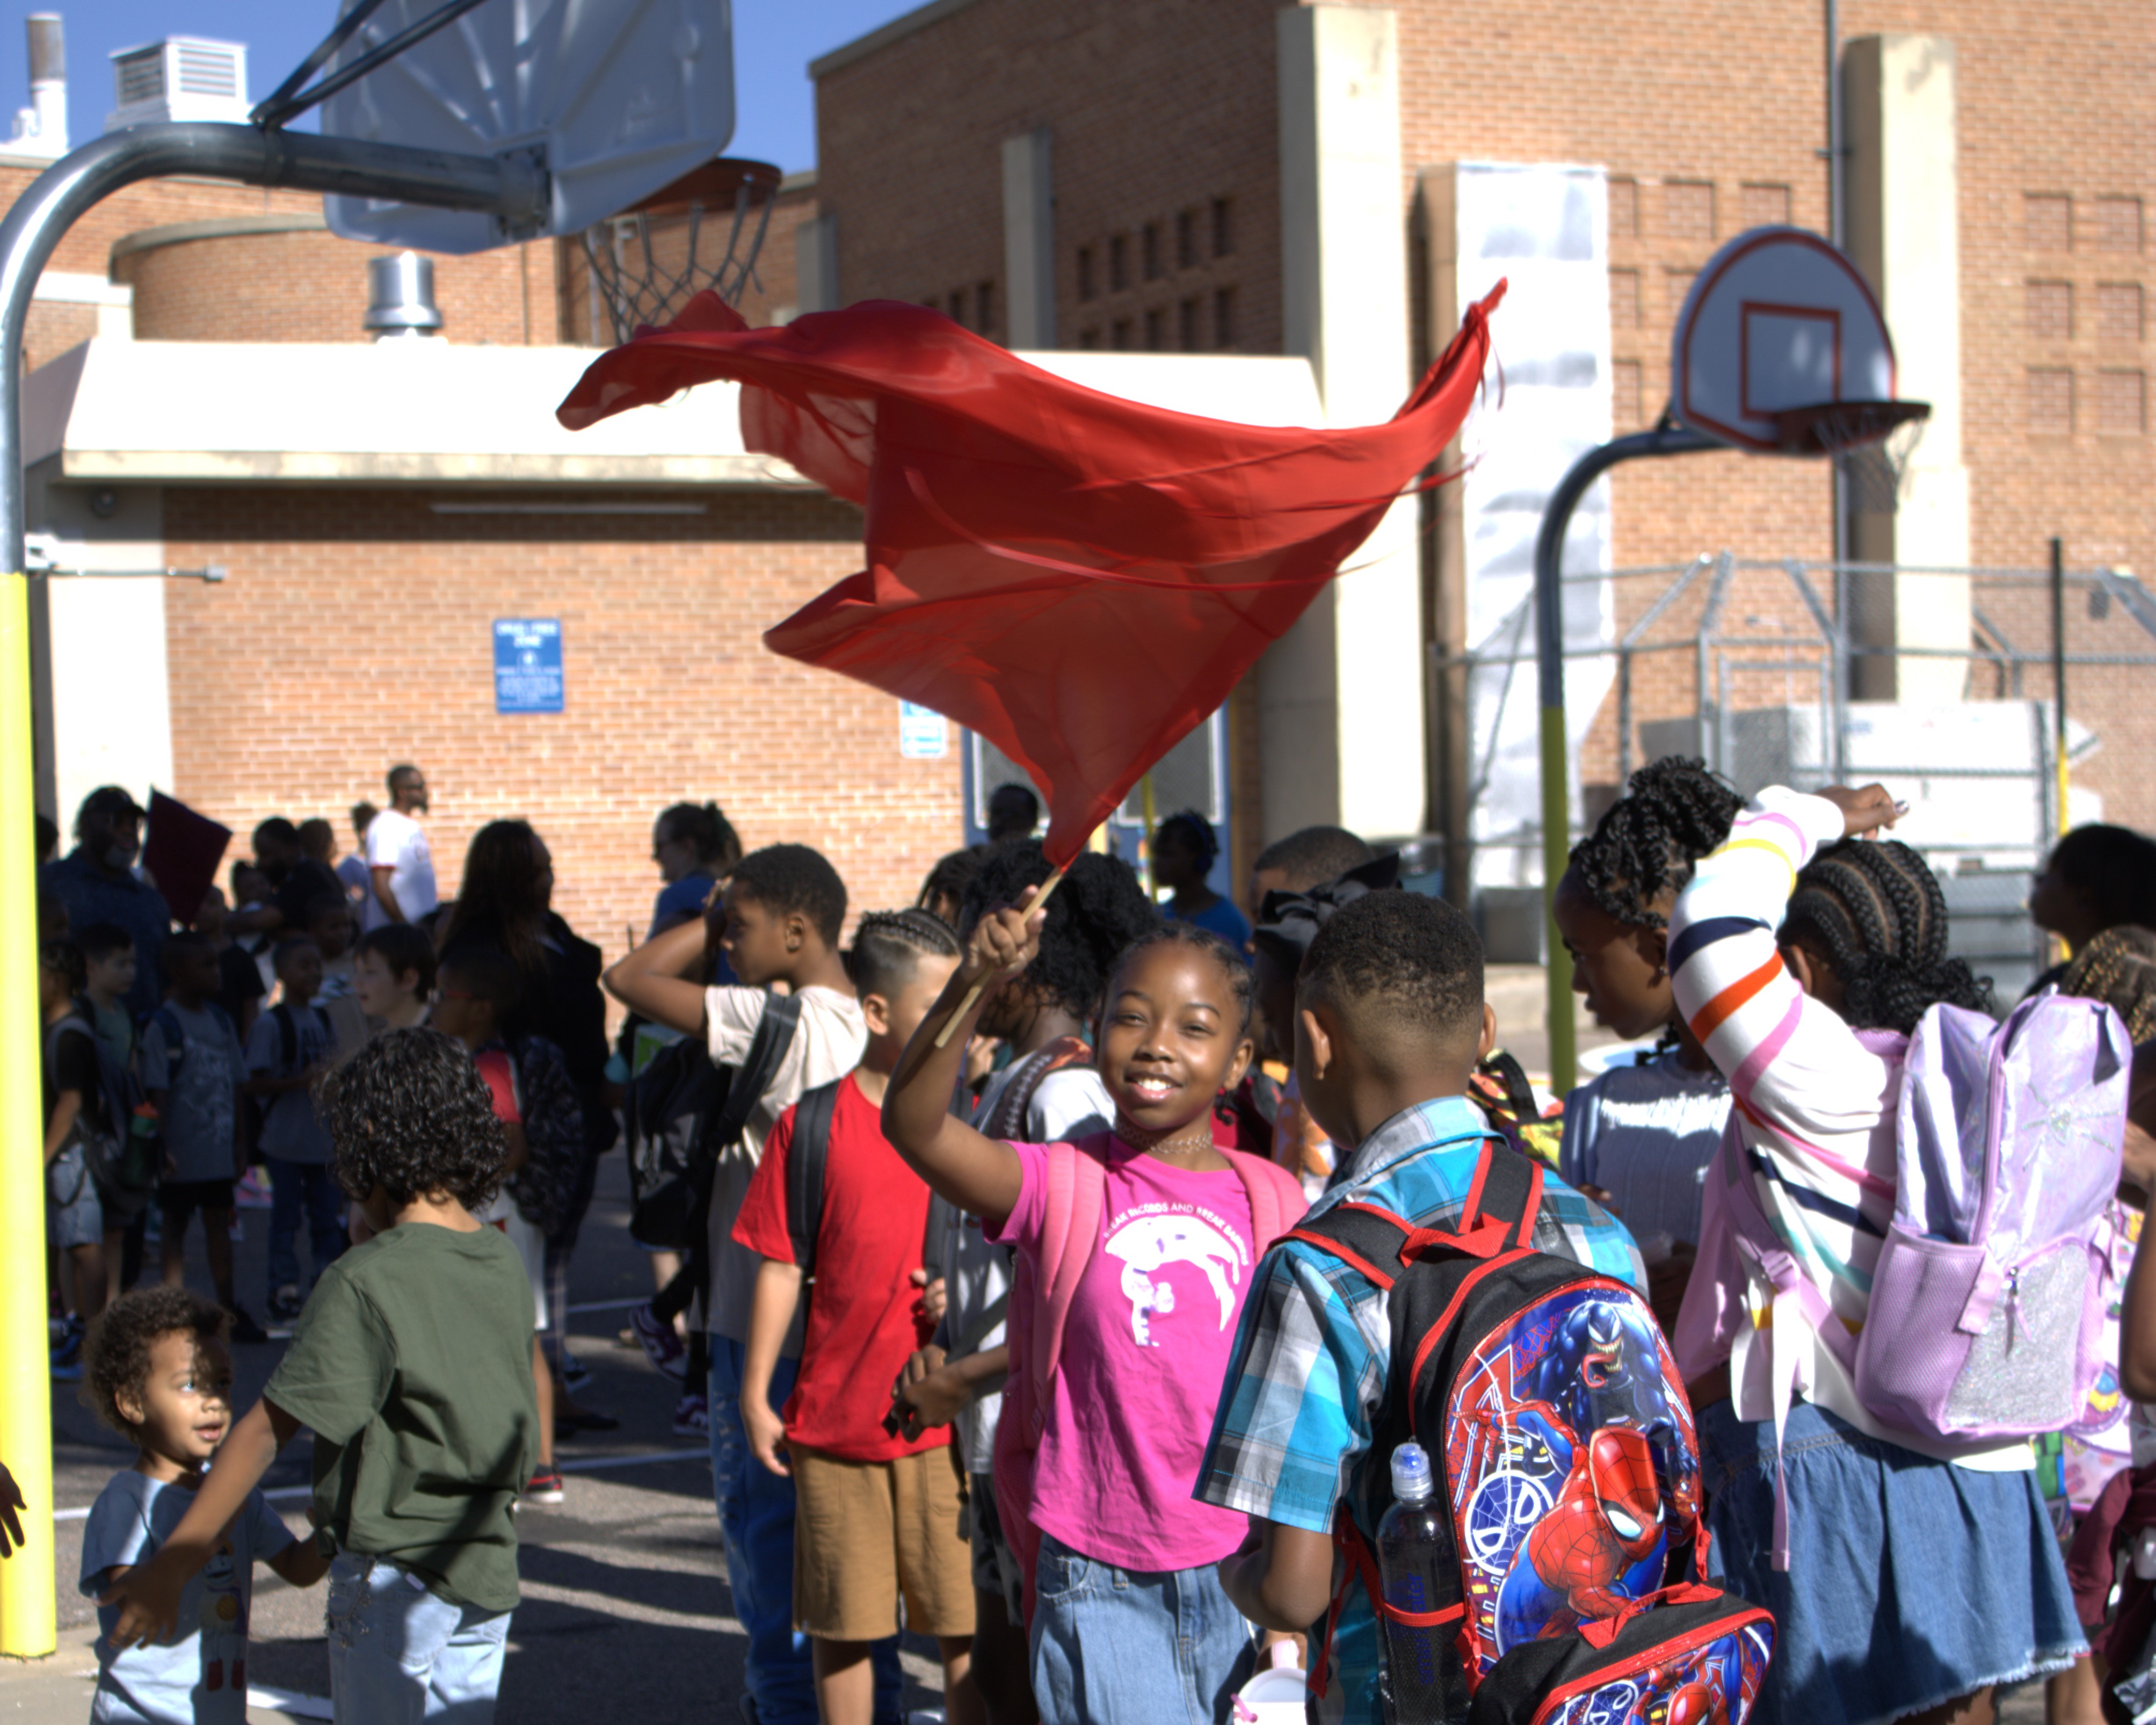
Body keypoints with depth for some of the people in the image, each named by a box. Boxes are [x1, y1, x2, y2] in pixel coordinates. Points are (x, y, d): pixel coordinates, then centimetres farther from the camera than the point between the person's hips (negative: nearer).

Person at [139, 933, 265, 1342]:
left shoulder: (220, 1021, 10)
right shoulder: (163, 1025, -11)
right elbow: (157, 1092, -14)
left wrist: (239, 1139, 12)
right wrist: (163, 1146, -18)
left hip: (219, 1150, 6)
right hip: (182, 1152, -6)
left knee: (219, 1224, 11)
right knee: (176, 1227, 4)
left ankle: (229, 1308, 17)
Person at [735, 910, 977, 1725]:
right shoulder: (813, 1124, -2)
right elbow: (782, 1268, 1)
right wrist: (755, 1396, 1)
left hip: (947, 1420, 1)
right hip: (836, 1415, -1)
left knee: (967, 1628, 0)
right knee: (843, 1626, 10)